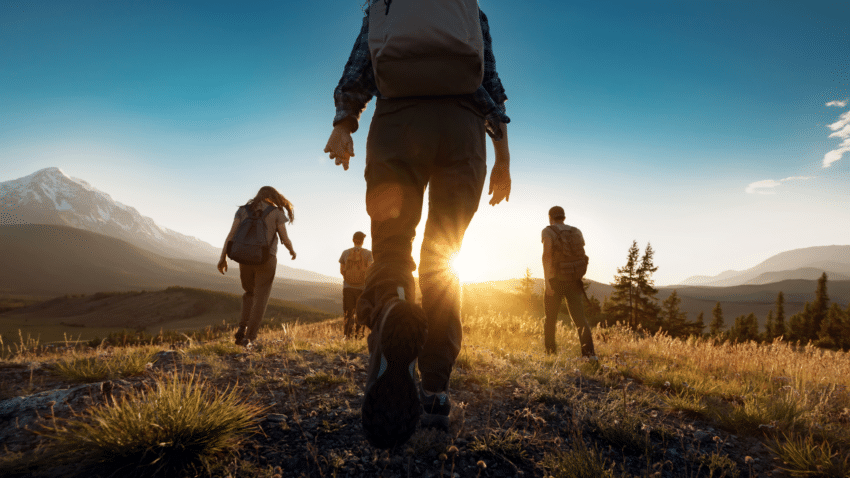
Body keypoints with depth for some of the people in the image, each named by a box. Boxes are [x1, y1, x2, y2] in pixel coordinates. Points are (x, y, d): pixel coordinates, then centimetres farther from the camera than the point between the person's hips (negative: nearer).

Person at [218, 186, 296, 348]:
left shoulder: (243, 210, 10)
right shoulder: (277, 213, 1)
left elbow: (231, 234, 0)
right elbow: (285, 239, -3)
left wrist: (223, 258, -1)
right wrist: (292, 251, 19)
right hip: (266, 260, -3)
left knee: (250, 293, 24)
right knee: (260, 300, 4)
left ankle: (242, 328, 6)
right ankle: (249, 338, -5)